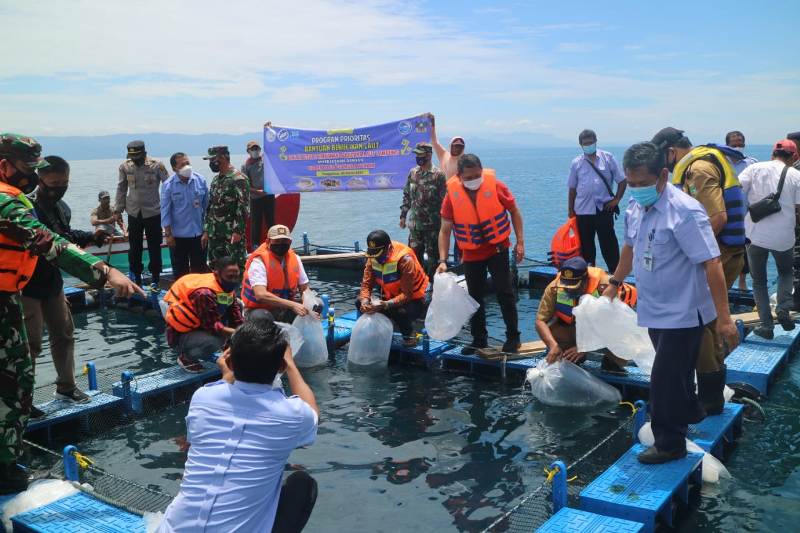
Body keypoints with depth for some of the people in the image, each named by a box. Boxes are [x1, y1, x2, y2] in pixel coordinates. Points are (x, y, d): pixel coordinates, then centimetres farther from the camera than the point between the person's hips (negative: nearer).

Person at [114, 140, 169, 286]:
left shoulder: (157, 166, -12)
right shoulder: (125, 167, -2)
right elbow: (121, 189, 8)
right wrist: (118, 210, 8)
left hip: (153, 212, -3)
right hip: (133, 213, 3)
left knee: (154, 247, 3)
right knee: (134, 248, 10)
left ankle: (155, 278, 14)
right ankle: (136, 276, 23)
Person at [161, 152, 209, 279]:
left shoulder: (200, 180, -7)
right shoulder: (168, 185, -12)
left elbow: (207, 206, 2)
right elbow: (165, 211, -7)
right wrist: (168, 234, -8)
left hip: (198, 233, 2)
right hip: (178, 235, -1)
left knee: (200, 268, 13)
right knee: (180, 270, 13)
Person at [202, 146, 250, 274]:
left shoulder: (238, 179, -10)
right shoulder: (216, 180, 16)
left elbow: (243, 207, -16)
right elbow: (210, 206, 19)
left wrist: (238, 231, -20)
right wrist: (206, 231, 15)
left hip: (232, 233, -8)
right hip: (215, 233, 8)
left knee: (237, 266, -5)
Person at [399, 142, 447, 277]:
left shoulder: (438, 175, -9)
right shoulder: (412, 173, 7)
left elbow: (444, 200, -10)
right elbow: (406, 196, 13)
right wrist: (403, 215, 11)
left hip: (432, 224, -5)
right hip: (415, 222, 5)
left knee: (433, 255, 5)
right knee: (415, 253, 12)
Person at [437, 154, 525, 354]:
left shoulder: (495, 186, -14)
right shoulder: (452, 195, -13)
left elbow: (514, 211, -1)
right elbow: (445, 231, -8)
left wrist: (520, 242, -4)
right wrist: (443, 260, -16)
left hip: (497, 249, -2)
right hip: (471, 253, 2)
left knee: (505, 292, -1)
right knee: (475, 297, 10)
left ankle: (513, 337, 13)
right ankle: (479, 339, 24)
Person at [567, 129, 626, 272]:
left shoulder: (608, 158, 1)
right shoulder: (576, 163, 5)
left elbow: (622, 181, 5)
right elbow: (572, 189, 10)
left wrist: (616, 199, -4)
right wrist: (571, 212, 8)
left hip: (604, 209, -2)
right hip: (583, 211, 2)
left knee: (609, 245, 1)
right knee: (586, 246, 9)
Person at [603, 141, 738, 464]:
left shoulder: (684, 212, -24)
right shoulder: (635, 207, 0)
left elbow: (711, 264, -25)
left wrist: (724, 317, -26)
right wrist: (614, 284, 26)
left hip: (682, 313, -7)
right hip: (654, 310, 8)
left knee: (666, 380, -2)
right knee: (676, 373, 23)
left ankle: (670, 444, 14)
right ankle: (690, 414, 45)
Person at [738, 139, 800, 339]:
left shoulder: (755, 168, 1)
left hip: (755, 235, 0)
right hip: (783, 237, 0)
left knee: (759, 281, 15)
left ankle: (766, 325, 10)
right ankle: (784, 309, 6)